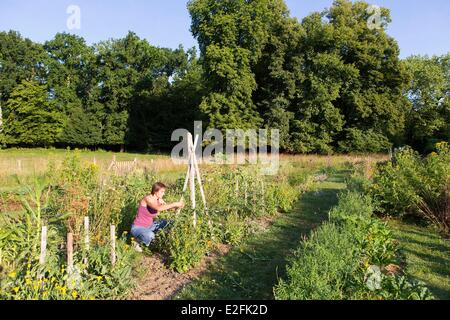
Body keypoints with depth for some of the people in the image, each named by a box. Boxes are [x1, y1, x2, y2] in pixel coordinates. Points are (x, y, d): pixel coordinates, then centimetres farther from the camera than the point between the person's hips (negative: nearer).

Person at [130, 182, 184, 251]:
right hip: (137, 228, -8)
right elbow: (159, 208, -39)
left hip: (149, 227, 8)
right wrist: (174, 204, -37)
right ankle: (137, 241, -4)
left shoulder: (159, 200, 0)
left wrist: (178, 206, -23)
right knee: (150, 235, -36)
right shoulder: (148, 198, -23)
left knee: (167, 223, -2)